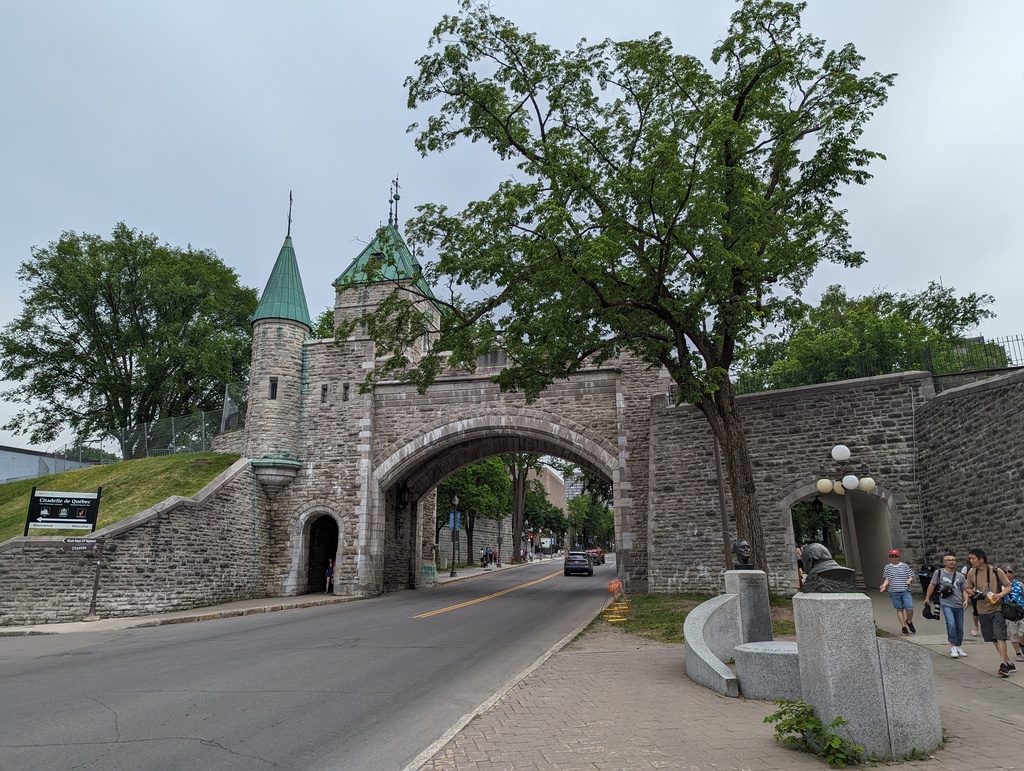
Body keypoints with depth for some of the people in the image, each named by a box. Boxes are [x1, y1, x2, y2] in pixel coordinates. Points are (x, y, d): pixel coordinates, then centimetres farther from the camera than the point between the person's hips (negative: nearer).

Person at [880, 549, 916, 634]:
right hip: (894, 592, 1)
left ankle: (909, 622, 18)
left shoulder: (905, 566, 5)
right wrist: (884, 585, -9)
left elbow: (911, 576, 7)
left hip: (905, 591, -1)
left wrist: (909, 580, -14)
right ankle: (903, 626, 15)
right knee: (899, 609, 5)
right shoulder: (888, 567, 8)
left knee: (910, 608, -11)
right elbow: (887, 579, 8)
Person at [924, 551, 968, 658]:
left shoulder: (960, 576, 9)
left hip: (959, 605, 4)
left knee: (959, 627, 10)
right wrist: (927, 598, 5)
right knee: (951, 624, -20)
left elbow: (964, 589, 12)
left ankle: (959, 647, 28)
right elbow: (932, 586, 5)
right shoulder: (939, 573, -1)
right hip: (946, 604, -4)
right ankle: (953, 646, -6)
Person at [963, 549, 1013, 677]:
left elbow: (1008, 587, -2)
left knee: (1000, 636, -15)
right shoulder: (971, 573, 2)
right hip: (983, 610, 4)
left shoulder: (996, 571, -8)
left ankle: (1003, 665, -12)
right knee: (993, 639, 9)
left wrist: (1000, 594, -21)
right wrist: (975, 593, -6)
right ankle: (1009, 664, 21)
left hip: (997, 608, -4)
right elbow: (968, 589, 15)